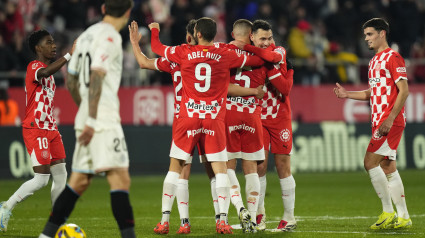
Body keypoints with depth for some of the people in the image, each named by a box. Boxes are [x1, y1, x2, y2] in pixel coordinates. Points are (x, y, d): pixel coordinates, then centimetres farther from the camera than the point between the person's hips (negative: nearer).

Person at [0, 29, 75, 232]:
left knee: (61, 175, 5)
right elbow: (44, 73, -39)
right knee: (41, 179, -12)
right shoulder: (34, 66, -12)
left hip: (50, 129, 9)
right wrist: (69, 55, -44)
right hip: (35, 129, -9)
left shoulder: (47, 68, 18)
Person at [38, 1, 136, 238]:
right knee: (120, 179, -14)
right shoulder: (110, 37, -9)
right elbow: (96, 77, -18)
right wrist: (92, 121, -20)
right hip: (104, 120, -9)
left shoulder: (87, 35, 17)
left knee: (80, 180, 13)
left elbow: (71, 81, 23)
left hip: (87, 118, 9)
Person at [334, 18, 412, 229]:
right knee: (387, 167, 8)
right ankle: (403, 217, 10)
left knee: (370, 162, -12)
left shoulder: (392, 57, -10)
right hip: (379, 121, 9)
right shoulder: (374, 61, 19)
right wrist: (348, 94, 11)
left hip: (390, 121, -9)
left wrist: (390, 118, -22)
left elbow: (404, 90, -16)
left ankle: (388, 212, -6)